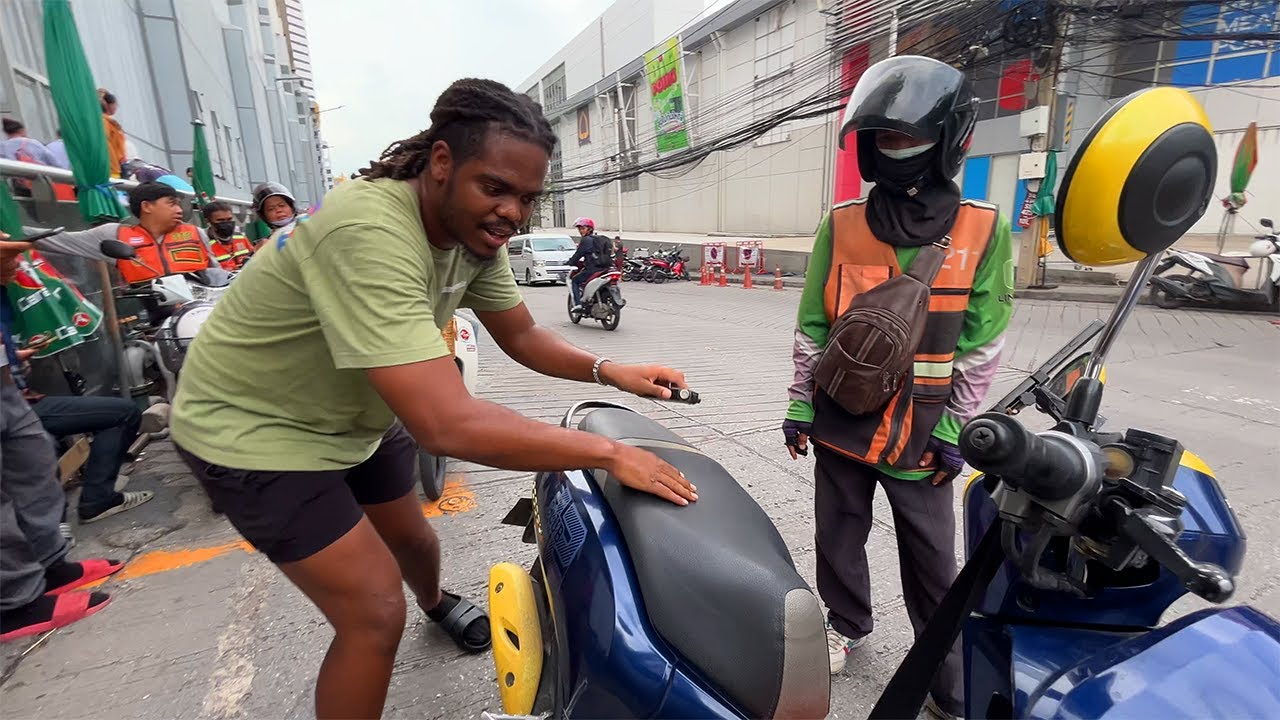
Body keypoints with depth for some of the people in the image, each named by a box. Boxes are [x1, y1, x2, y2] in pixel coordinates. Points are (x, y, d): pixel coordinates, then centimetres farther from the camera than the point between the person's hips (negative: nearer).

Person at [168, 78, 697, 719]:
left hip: (357, 417, 8)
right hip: (256, 430, -7)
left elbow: (521, 337, -2)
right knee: (377, 617, -9)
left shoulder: (476, 230, -11)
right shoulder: (370, 232, -38)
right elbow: (446, 425, -44)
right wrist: (606, 452, -38)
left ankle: (435, 604, 59)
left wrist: (608, 371, -18)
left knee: (412, 537, 26)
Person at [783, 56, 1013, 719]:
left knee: (932, 561, 10)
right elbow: (812, 325, 3)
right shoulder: (841, 225, -1)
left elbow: (982, 343, -2)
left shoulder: (984, 231, -4)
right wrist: (799, 405, 3)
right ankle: (847, 622, 43)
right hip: (840, 421, 2)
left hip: (920, 431, -1)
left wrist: (954, 430, -4)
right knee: (838, 535, 17)